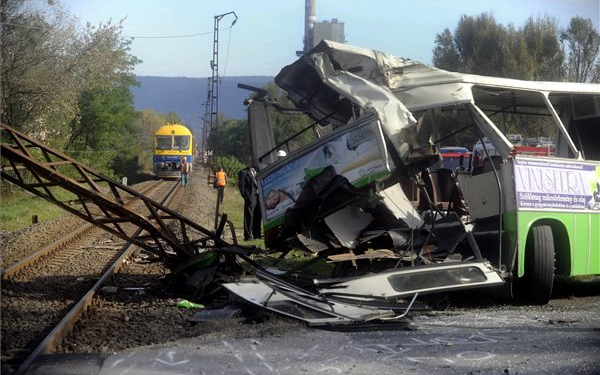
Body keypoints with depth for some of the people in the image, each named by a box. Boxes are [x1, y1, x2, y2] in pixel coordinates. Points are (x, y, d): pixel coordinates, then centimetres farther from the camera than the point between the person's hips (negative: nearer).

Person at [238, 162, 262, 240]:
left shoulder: (256, 172, 20)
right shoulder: (243, 172, -2)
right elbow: (241, 185, -7)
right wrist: (246, 197, -12)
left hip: (258, 197, 7)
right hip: (250, 198, -7)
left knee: (258, 216, 9)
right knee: (249, 217, -6)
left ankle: (256, 234, 17)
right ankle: (247, 235, -2)